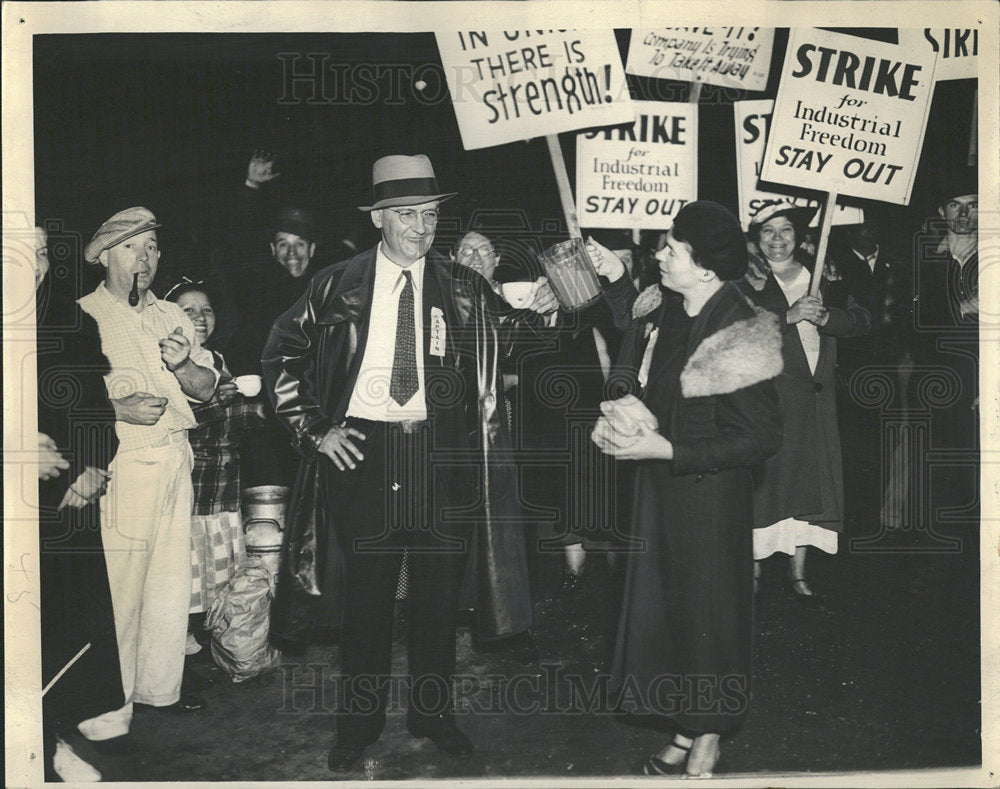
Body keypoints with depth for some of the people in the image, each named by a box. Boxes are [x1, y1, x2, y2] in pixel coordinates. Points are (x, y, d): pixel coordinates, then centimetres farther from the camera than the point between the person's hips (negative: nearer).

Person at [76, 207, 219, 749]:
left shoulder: (172, 315, 15)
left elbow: (207, 388, 13)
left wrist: (184, 366, -8)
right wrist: (118, 410, -19)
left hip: (175, 460, 6)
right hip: (119, 465, -6)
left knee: (172, 581, 12)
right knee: (116, 588, -5)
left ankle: (159, 686, 28)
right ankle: (105, 715, 7)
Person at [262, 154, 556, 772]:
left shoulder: (463, 289, 6)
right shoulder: (337, 286, 3)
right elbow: (283, 354, 9)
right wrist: (313, 429, 2)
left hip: (439, 451, 1)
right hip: (361, 451, -1)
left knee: (440, 590, 9)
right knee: (366, 592, 7)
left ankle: (434, 714, 29)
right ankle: (360, 722, 26)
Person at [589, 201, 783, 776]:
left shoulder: (738, 335, -23)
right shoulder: (676, 313, 0)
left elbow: (762, 437, -22)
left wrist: (666, 449, -24)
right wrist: (618, 280, 13)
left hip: (711, 497, -8)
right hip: (662, 490, 8)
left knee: (708, 611, 9)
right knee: (664, 606, 17)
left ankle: (708, 740, 30)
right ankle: (686, 729, 36)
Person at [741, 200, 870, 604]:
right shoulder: (747, 281, 0)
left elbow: (861, 321, 4)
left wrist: (824, 317, -14)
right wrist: (789, 316, -22)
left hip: (815, 394, 4)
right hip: (766, 394, -4)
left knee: (810, 476, 8)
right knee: (764, 476, -3)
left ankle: (798, 569, 20)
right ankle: (754, 564, 12)